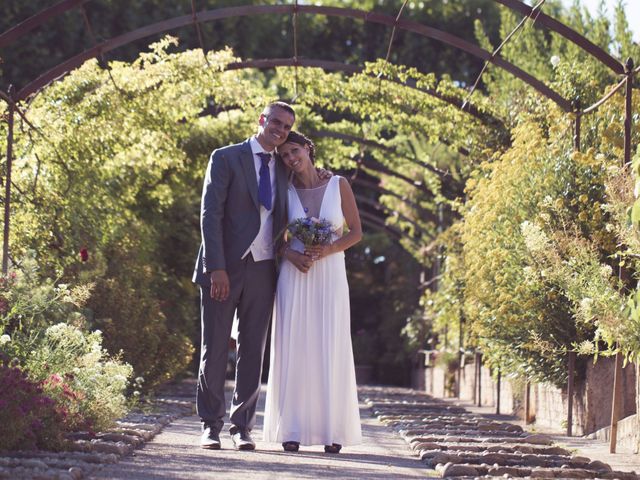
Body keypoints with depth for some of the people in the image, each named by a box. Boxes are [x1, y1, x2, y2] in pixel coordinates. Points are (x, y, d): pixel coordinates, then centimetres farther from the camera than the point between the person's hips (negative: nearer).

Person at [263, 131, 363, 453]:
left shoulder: (339, 185, 2)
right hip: (294, 277, 1)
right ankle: (292, 429, 0)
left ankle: (332, 431, 3)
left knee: (330, 349, -2)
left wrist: (327, 250, -12)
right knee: (293, 348, -2)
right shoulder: (285, 192, 6)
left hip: (330, 277, -1)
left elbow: (356, 232, 4)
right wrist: (291, 255, -9)